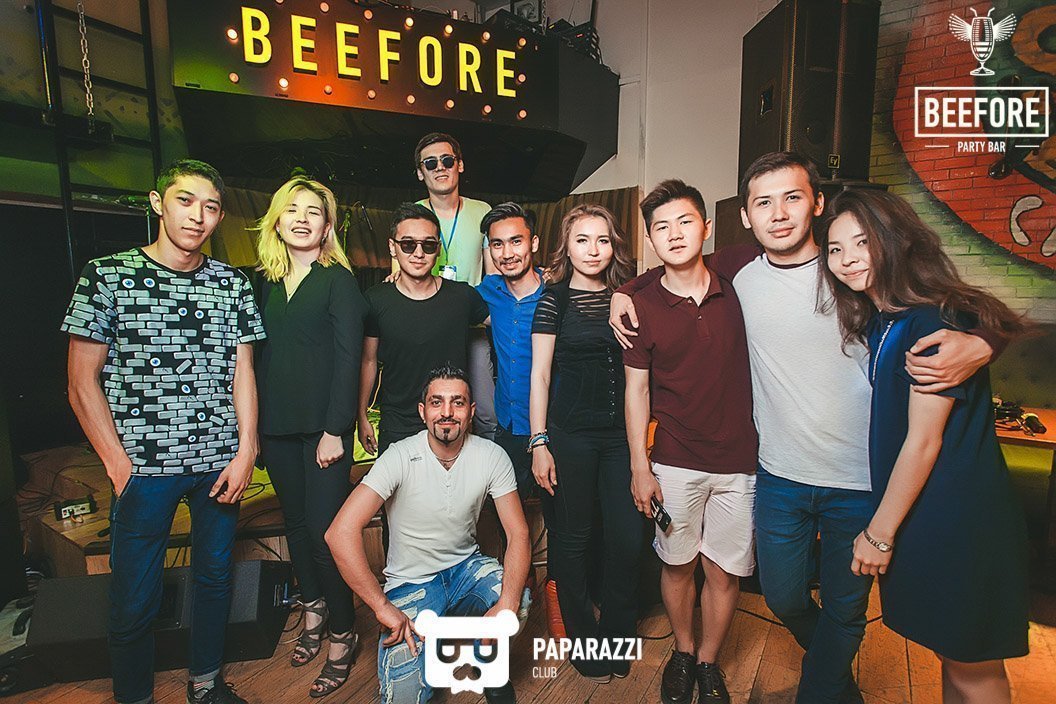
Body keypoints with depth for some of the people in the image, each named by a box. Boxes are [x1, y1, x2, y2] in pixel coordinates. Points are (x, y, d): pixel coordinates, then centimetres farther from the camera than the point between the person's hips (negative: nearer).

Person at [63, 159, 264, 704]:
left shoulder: (233, 285, 5)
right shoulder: (106, 276, -3)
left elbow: (242, 373, 6)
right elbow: (82, 384, -3)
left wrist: (246, 453, -2)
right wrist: (120, 465, -8)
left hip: (221, 464, 3)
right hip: (144, 467, -2)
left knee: (215, 576, 16)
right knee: (134, 599, 7)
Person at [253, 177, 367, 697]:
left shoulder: (338, 279, -5)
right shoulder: (267, 282, 11)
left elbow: (348, 358, -11)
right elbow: (260, 356, 12)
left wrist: (335, 430, -16)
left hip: (323, 426, -5)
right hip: (276, 426, 6)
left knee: (325, 530, -3)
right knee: (295, 522, 16)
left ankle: (342, 634, 15)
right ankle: (312, 609, 36)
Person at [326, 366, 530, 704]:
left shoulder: (492, 457, -12)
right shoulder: (401, 457, -21)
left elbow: (518, 534, -13)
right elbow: (340, 532, -27)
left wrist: (508, 604, -29)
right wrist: (383, 607, -26)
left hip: (466, 567, 3)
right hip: (411, 582, -2)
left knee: (517, 599, -27)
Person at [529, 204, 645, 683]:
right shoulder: (554, 300, -2)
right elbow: (540, 375, -3)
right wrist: (539, 442, -8)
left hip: (622, 432, 3)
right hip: (571, 433, -3)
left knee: (628, 538, 6)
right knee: (573, 538, 8)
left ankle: (618, 634, 31)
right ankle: (584, 639, 29)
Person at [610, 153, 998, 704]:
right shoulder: (739, 268, -3)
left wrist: (977, 344, -24)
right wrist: (626, 290, 1)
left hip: (858, 483, -2)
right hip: (779, 477, 2)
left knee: (843, 609, 16)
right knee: (784, 597, 18)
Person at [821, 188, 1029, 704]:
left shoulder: (934, 322, -19)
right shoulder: (882, 322, 8)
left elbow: (924, 441, -19)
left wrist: (880, 533, -13)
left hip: (956, 524, -8)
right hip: (919, 517, 8)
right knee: (952, 657, 22)